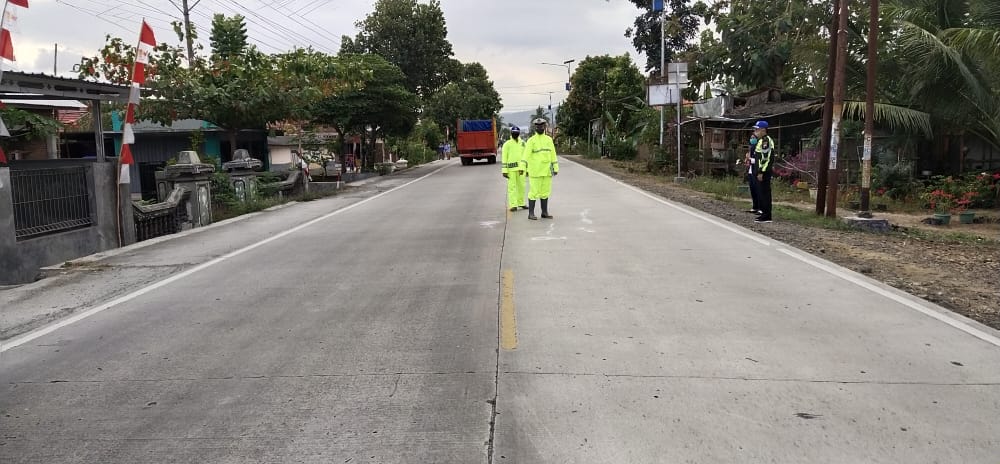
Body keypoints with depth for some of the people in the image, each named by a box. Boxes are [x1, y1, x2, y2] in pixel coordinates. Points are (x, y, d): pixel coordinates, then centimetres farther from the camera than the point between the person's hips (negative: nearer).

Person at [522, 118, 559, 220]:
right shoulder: (531, 140, -4)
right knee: (534, 191, -4)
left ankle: (544, 212, 16)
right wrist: (524, 169, -19)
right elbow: (526, 155, -10)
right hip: (535, 171, -5)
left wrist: (556, 168, 9)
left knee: (545, 191, 9)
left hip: (547, 171, 5)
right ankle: (531, 213, 2)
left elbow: (553, 154, 12)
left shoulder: (549, 139, 10)